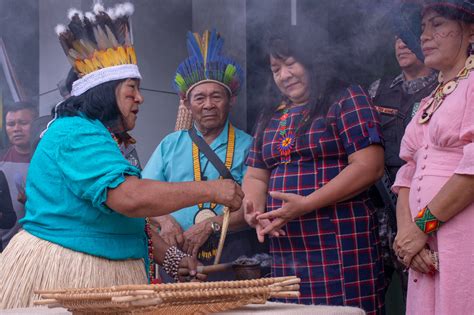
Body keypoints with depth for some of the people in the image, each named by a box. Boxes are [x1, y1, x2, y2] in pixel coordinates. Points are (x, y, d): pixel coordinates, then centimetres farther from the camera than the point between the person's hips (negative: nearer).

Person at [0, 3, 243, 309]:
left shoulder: (99, 139, 18)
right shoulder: (78, 135, -16)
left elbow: (127, 217, 20)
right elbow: (131, 197, -29)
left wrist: (171, 259, 10)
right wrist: (209, 190, -22)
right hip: (65, 274, -10)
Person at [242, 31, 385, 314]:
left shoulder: (347, 100, -1)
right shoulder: (272, 116, 19)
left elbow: (369, 167, -12)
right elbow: (255, 176, 20)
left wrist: (306, 205, -19)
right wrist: (254, 210, -3)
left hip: (341, 245, -6)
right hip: (286, 246, 6)